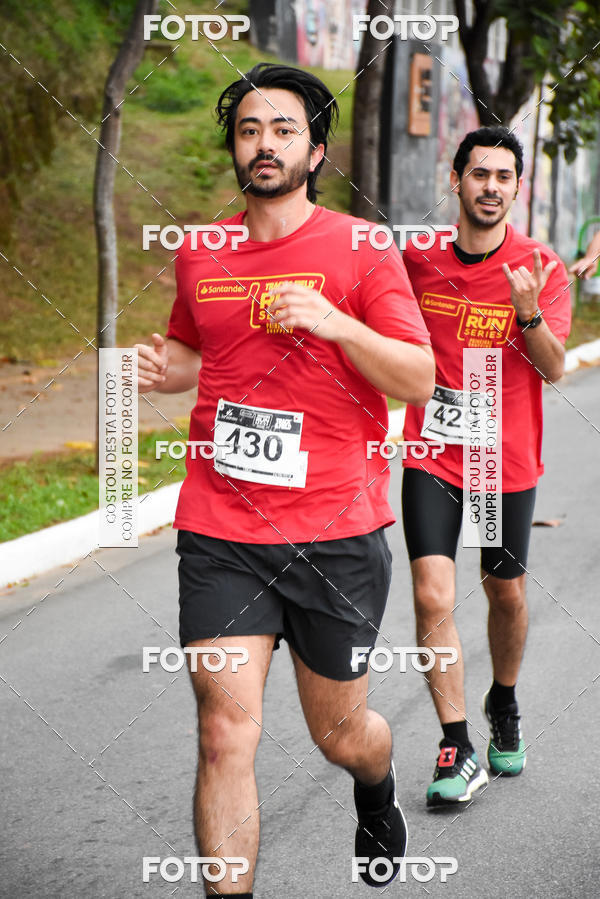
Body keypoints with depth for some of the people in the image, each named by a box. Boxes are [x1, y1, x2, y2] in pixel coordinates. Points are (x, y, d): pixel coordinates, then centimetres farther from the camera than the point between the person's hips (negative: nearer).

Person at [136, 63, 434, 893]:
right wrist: (165, 368, 2)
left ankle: (378, 796, 50)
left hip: (336, 534, -2)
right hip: (219, 535, 2)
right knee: (226, 736, -7)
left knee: (340, 734, 14)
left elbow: (420, 381, -6)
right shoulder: (199, 253, 8)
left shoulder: (360, 249, -3)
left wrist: (335, 322, -21)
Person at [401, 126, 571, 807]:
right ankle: (457, 751, -6)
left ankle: (503, 706, 41)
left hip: (507, 458, 0)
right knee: (432, 596, -12)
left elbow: (553, 368, -16)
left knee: (507, 594, 13)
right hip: (433, 453, 0)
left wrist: (529, 314, -32)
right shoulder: (418, 258, -2)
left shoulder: (541, 267, -7)